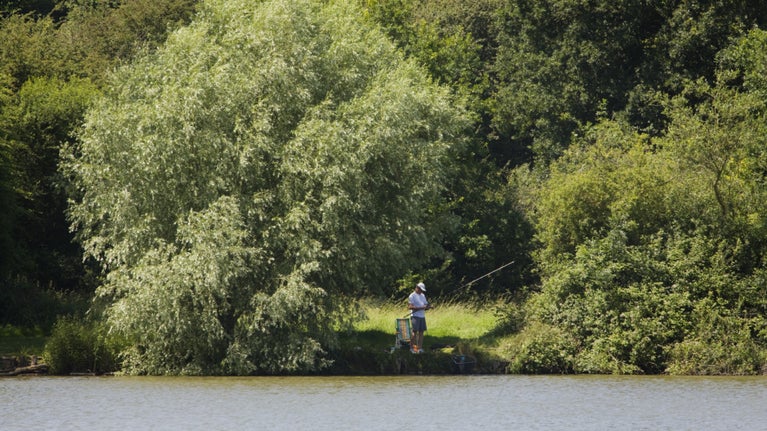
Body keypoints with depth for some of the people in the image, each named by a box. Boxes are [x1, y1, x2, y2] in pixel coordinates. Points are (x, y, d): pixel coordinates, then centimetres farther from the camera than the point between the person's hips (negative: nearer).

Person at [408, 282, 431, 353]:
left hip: (422, 316, 7)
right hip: (415, 316, -7)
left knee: (421, 332, 2)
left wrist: (428, 307, -4)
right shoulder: (412, 296, -5)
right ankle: (412, 348, -4)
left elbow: (426, 304, 21)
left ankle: (419, 348, 4)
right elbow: (410, 307, -14)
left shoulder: (423, 296, 19)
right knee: (415, 332, -9)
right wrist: (421, 308, -20)